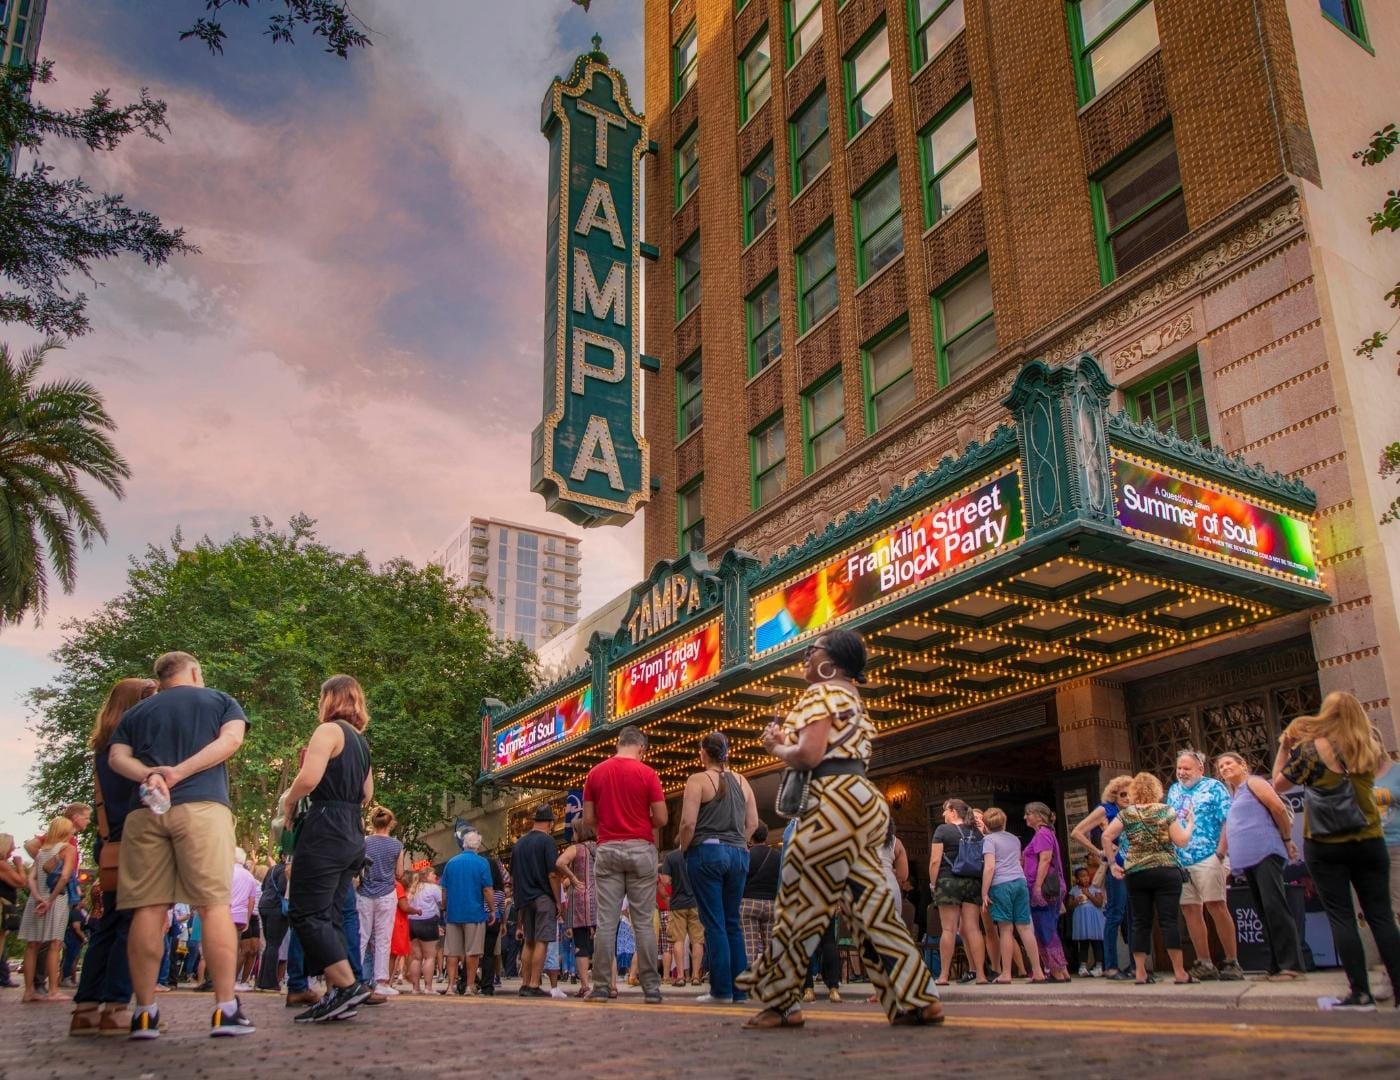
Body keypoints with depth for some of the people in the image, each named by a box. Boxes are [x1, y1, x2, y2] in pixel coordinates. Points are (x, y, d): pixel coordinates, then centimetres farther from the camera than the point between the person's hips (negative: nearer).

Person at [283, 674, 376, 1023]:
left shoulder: (328, 730, -6)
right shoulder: (360, 741, 20)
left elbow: (308, 779, -20)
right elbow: (366, 795, 25)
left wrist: (288, 801, -3)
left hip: (325, 829, -9)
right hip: (353, 834, 9)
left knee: (306, 913, -7)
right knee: (330, 915, 10)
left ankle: (347, 985, -16)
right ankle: (335, 994, 6)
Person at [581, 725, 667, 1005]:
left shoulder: (595, 773, 4)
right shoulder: (647, 773, -5)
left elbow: (588, 819, 5)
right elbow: (661, 819, -5)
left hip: (607, 849, 2)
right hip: (641, 849, -2)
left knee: (606, 922, 2)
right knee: (643, 922, 1)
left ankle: (601, 987, 2)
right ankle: (651, 988, 1)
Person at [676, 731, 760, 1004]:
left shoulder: (698, 780, -5)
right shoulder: (741, 781, 10)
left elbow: (688, 823, -13)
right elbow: (753, 823, 10)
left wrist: (683, 848, 3)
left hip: (707, 851, -5)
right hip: (738, 854, 5)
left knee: (714, 922, -2)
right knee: (733, 922, 10)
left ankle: (722, 989, -2)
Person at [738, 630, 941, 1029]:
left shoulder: (821, 693, -5)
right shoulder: (852, 697, 24)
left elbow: (809, 755, -18)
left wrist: (777, 748, 1)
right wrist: (785, 742, 20)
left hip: (836, 800, -10)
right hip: (861, 800, 10)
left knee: (800, 901, -3)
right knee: (871, 905, 7)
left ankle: (780, 1000, 4)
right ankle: (918, 999, 4)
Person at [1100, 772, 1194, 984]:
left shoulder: (1126, 813, 4)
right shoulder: (1165, 811, 0)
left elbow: (1106, 836, -3)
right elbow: (1181, 841, -3)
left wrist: (1111, 863, 6)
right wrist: (1190, 823, 13)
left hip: (1135, 874, 2)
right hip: (1165, 871, -2)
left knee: (1141, 922, 5)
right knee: (1170, 920, -2)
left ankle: (1140, 973, 5)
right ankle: (1179, 972, -3)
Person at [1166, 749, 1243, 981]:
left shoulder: (1214, 787, -1)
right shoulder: (1173, 790, 17)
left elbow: (1229, 820, -9)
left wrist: (1220, 851, -15)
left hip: (1207, 858, -6)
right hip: (1180, 861, 6)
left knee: (1216, 906, -9)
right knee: (1190, 910, 6)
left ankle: (1232, 962, 0)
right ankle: (1204, 964, 12)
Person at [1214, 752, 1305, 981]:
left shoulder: (1253, 783, 1)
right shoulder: (1234, 796, 25)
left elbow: (1279, 808, -8)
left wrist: (1287, 840, -5)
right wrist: (1220, 855, 23)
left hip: (1265, 852, -9)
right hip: (1248, 858, 9)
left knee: (1275, 907, -14)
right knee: (1264, 911, 7)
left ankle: (1292, 964, -14)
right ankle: (1277, 965, 9)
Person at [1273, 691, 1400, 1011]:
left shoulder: (1309, 749, -9)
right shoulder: (1371, 748, 1)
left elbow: (1277, 785, -1)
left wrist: (1284, 747, 2)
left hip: (1324, 846, -3)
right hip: (1369, 841, 3)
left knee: (1341, 917, 1)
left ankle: (1361, 994, 0)